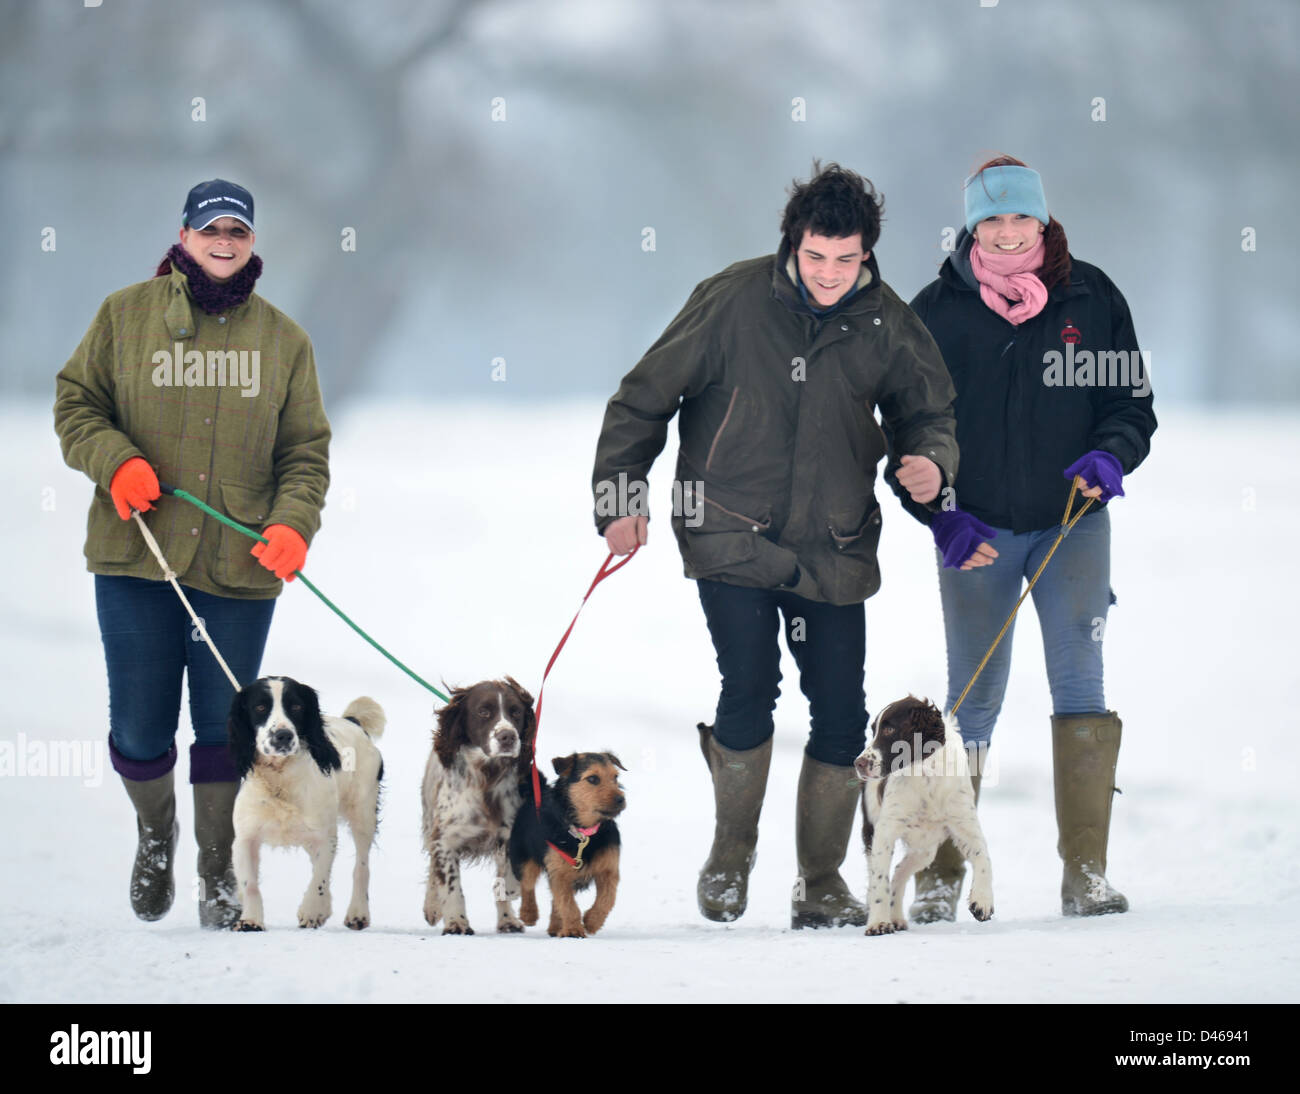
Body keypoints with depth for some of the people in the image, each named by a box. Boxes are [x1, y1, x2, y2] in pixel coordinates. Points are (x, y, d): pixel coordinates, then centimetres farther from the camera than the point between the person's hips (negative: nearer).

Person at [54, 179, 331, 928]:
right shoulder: (126, 315, 4)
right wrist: (114, 461, -12)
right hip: (137, 558, 0)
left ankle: (220, 872, 21)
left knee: (225, 730, 4)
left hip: (241, 565, 1)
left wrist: (294, 523, -9)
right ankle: (155, 830, 33)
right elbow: (77, 405, 7)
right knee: (140, 727, 3)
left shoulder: (283, 338, 8)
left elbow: (306, 450, 8)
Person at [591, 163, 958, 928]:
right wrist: (621, 496, -2)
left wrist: (931, 463, -8)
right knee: (750, 687, -15)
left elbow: (929, 413, 14)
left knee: (842, 714, 2)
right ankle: (732, 851, 8)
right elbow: (646, 397, 1)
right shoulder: (734, 301, -8)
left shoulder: (887, 325, -1)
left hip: (834, 549, 3)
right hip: (732, 537, -3)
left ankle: (823, 881, 18)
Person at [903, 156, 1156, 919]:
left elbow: (1133, 405, 7)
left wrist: (1108, 458, -15)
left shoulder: (1091, 297, 1)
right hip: (975, 532, 0)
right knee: (974, 702, 0)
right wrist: (942, 518, -10)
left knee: (1080, 683, -11)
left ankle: (1086, 874, -9)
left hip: (1072, 523, 0)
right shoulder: (936, 312, -1)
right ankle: (941, 875, 10)